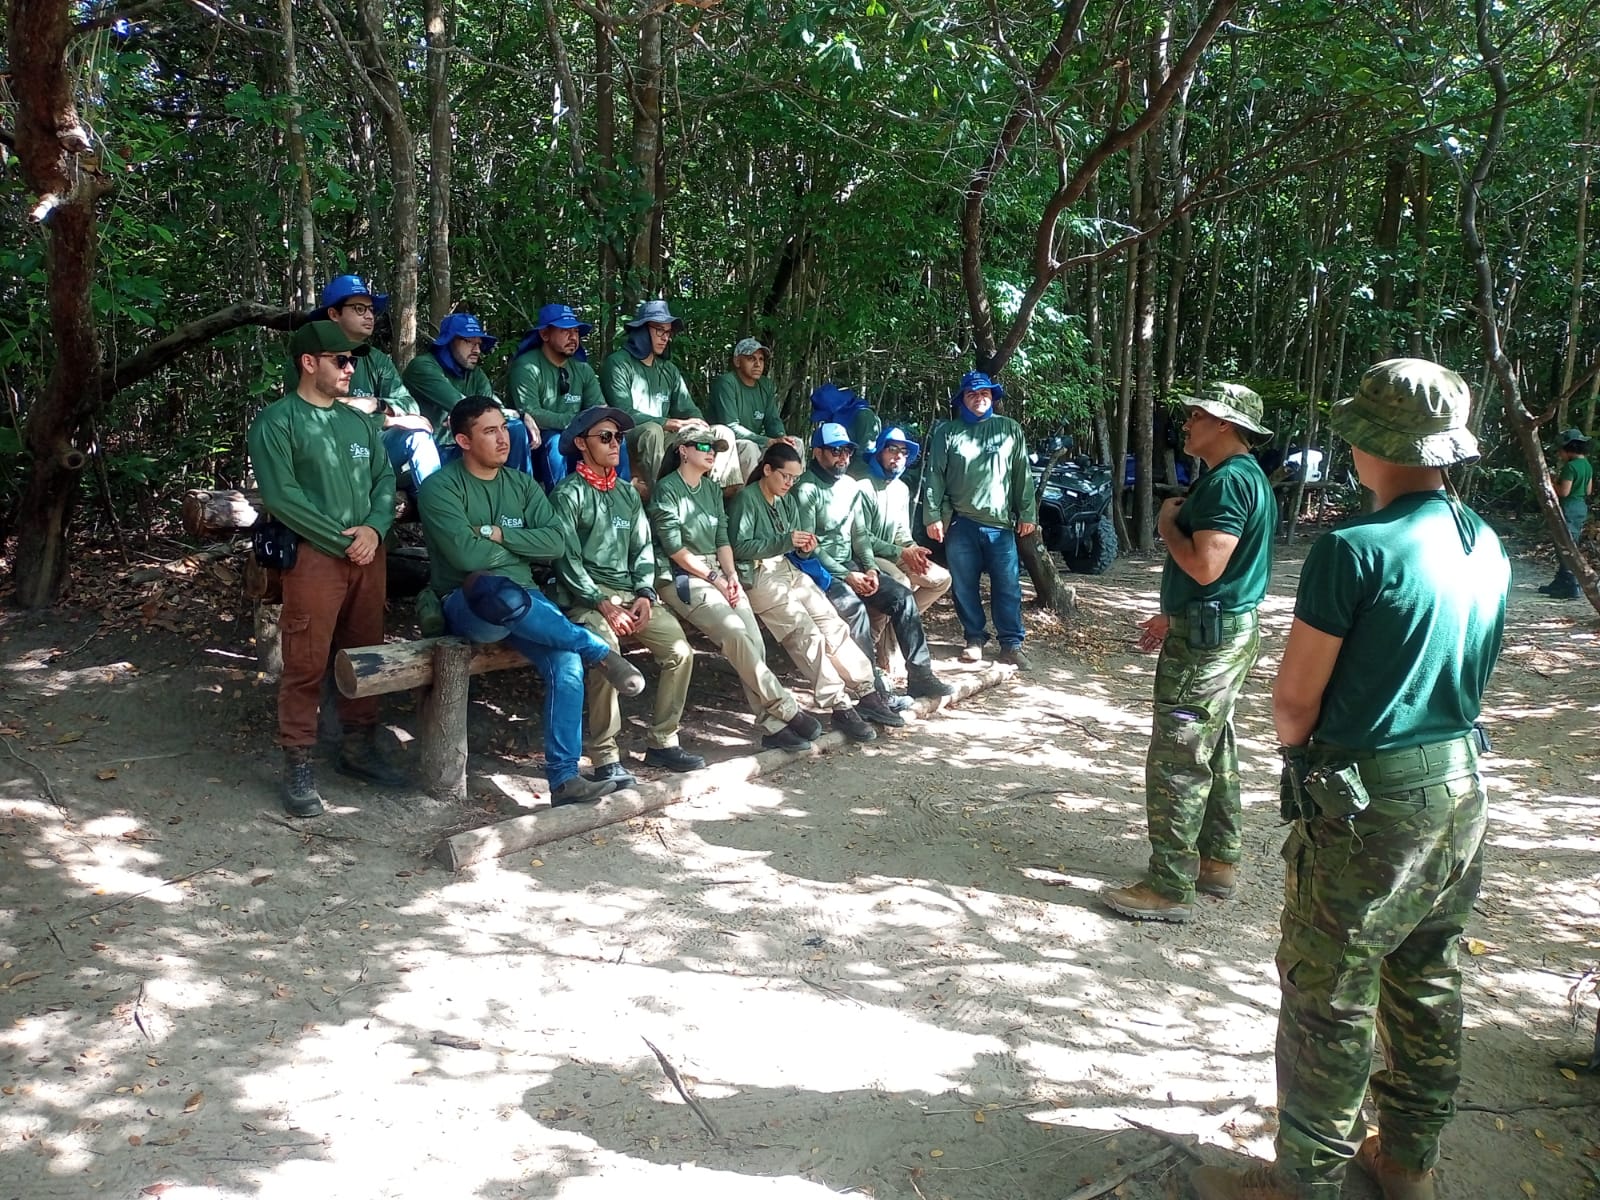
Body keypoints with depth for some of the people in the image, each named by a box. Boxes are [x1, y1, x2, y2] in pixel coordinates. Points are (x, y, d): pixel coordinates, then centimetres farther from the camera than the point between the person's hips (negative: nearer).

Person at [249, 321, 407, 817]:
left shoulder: (358, 420, 16)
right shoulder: (276, 421, -4)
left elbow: (385, 478, 13)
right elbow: (281, 495, -13)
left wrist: (374, 528, -7)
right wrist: (342, 539, -14)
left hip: (368, 553, 6)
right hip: (313, 555, -6)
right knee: (306, 664, -5)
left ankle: (359, 745, 26)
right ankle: (299, 765, 4)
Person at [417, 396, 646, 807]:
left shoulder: (522, 485, 13)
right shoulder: (441, 487, -4)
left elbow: (558, 543, 0)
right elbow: (466, 556, -18)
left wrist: (498, 534, -9)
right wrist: (522, 549, -2)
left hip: (524, 601, 5)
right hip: (468, 605, -5)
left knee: (567, 663, -22)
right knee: (501, 590, -40)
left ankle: (564, 778, -15)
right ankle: (600, 651, -21)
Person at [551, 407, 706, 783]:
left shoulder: (628, 493, 18)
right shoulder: (568, 494, -2)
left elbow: (643, 549, 14)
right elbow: (567, 560, -10)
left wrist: (644, 595, -3)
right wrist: (604, 605, -17)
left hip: (631, 593, 7)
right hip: (587, 597, -6)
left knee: (680, 651, -9)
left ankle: (662, 741, 4)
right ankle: (605, 757, -24)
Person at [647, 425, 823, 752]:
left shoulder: (712, 488, 20)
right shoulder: (667, 489, -2)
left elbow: (722, 538, 15)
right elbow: (674, 547, -10)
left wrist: (731, 575, -3)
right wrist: (714, 578, -11)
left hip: (718, 574, 7)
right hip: (683, 576, -7)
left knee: (754, 640, -16)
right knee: (735, 633, -27)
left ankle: (773, 725, -17)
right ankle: (786, 709, -21)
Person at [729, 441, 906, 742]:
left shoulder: (785, 500, 16)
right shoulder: (746, 498, -7)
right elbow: (739, 548, -15)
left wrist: (803, 548, -5)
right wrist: (785, 541, -20)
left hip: (790, 571, 8)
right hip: (759, 576, -8)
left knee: (834, 625, -7)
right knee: (808, 635, -20)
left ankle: (866, 694, -5)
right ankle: (840, 706, -19)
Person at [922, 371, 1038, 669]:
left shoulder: (1010, 430, 9)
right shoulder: (946, 432, 5)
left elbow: (1023, 475, 8)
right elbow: (934, 476, 2)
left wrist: (1027, 514, 3)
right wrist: (933, 516, -5)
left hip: (1001, 523, 0)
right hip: (960, 523, 0)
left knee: (1008, 586, -1)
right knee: (964, 585, 5)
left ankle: (1011, 644, 7)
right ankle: (975, 638, 19)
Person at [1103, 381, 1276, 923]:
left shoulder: (1228, 481, -19)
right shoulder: (1246, 476, 15)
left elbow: (1205, 566, -27)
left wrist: (1167, 524, -10)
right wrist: (1173, 614, 24)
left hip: (1207, 640, -11)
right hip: (1222, 632, 11)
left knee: (1176, 760, -7)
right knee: (1213, 750, 18)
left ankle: (1169, 887, -1)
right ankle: (1217, 861, 29)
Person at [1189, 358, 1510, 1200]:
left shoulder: (1355, 549, -21)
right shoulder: (1487, 548, 3)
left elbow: (1294, 701, -16)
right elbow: (1463, 676, 12)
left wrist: (1298, 747, 4)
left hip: (1366, 808, -8)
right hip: (1460, 791, 8)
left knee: (1329, 1002, 4)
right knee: (1427, 987, 20)